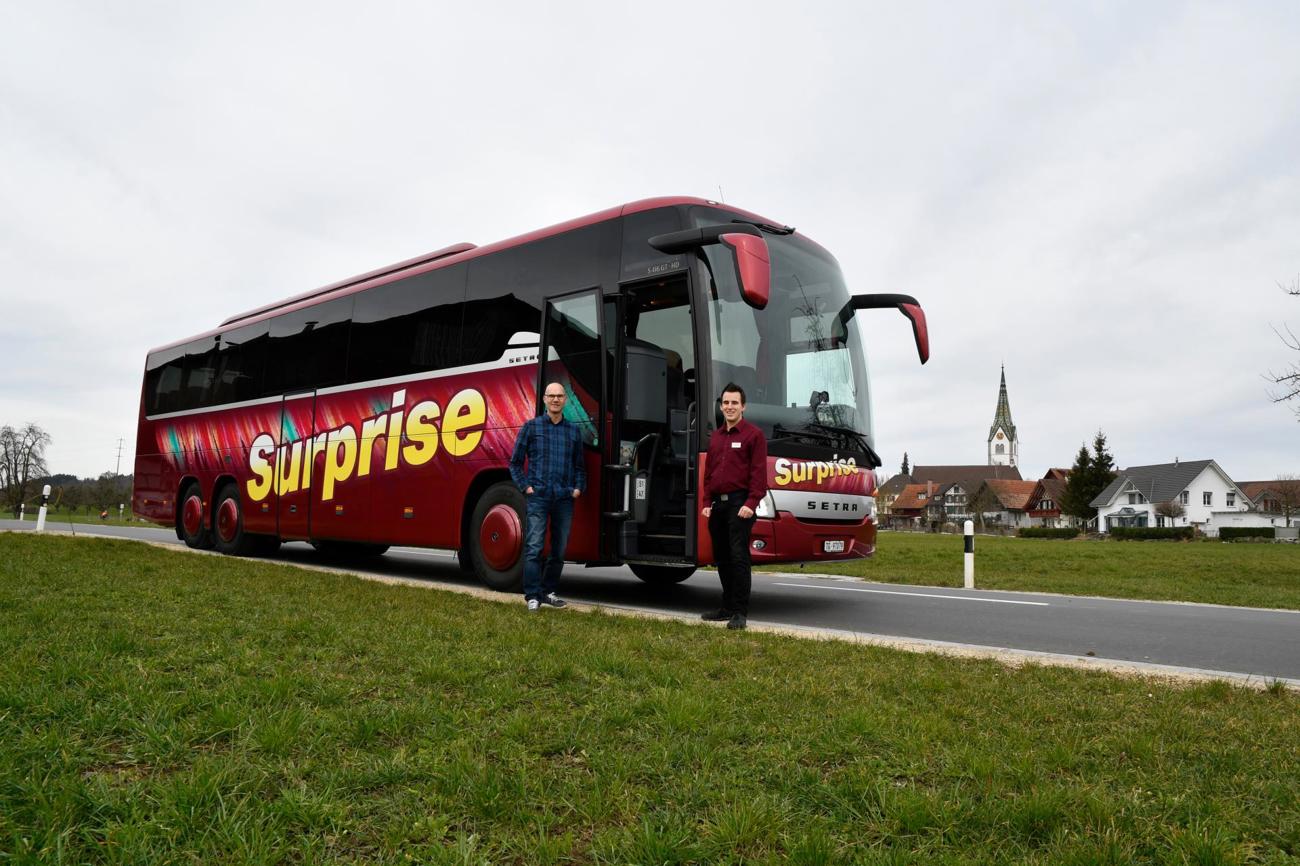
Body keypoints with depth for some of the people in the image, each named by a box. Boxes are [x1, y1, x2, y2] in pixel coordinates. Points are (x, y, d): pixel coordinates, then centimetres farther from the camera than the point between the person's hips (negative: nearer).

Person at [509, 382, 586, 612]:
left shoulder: (574, 431, 13)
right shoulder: (531, 427, 5)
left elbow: (579, 466, 20)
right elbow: (515, 462, 7)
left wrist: (579, 487, 5)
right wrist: (525, 486, -4)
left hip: (564, 498, 3)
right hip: (538, 496, -3)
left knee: (559, 549, 8)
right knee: (534, 548, -9)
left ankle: (549, 591, 21)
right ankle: (533, 596, -4)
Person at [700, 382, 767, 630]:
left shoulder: (753, 435, -2)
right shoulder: (715, 437, 18)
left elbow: (759, 473, -9)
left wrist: (751, 503, -17)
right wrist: (707, 503, 12)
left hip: (739, 504, -7)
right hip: (718, 504, 7)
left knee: (738, 556, -10)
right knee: (721, 557, 10)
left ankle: (740, 612, -5)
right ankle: (727, 607, 20)